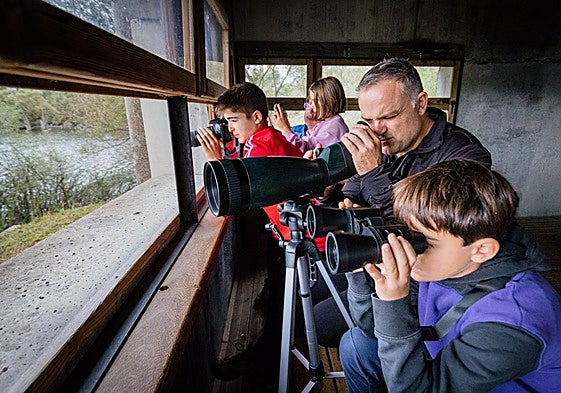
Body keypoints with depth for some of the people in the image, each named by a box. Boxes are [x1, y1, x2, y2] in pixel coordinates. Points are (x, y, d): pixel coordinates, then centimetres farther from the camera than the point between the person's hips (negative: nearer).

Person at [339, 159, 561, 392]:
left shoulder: (512, 322, -36)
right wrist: (362, 268, -29)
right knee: (357, 344, 2)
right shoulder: (442, 263, -20)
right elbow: (374, 328, -12)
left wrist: (394, 303, -44)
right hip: (442, 361, 5)